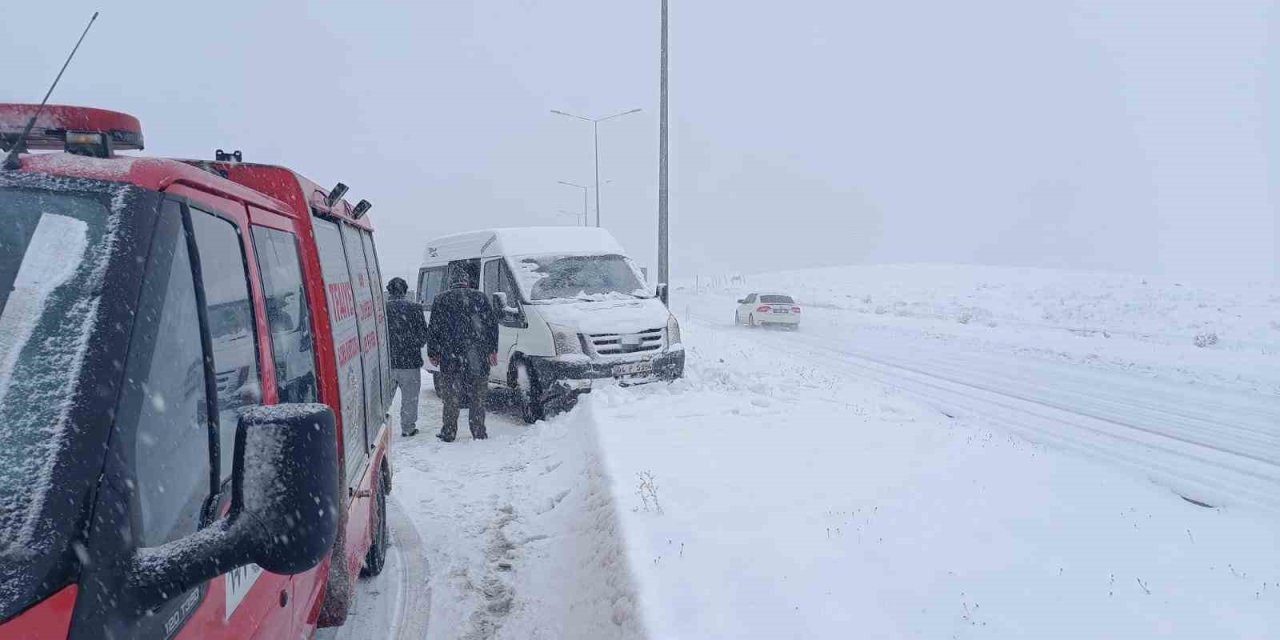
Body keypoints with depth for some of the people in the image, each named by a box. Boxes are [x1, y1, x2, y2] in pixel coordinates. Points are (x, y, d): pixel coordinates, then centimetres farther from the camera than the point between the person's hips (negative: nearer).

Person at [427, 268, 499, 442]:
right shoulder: (480, 297, 6)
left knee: (451, 397, 7)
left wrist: (432, 352, 12)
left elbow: (433, 328, 3)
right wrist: (493, 349, 9)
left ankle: (448, 432, 10)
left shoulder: (441, 300, 5)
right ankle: (479, 432, 11)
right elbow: (492, 323, 4)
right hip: (478, 357, 1)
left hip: (451, 357, -1)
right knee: (477, 397, 9)